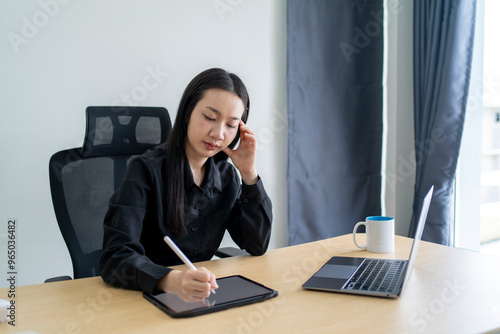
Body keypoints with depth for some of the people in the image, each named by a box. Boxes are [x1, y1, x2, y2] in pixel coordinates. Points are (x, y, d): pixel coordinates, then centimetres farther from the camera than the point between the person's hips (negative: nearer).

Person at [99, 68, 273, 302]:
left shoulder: (226, 175, 3)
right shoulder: (147, 170, -15)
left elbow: (257, 246, 1)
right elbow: (116, 257, -24)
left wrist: (248, 174, -6)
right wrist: (172, 280, -43)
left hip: (200, 297, 5)